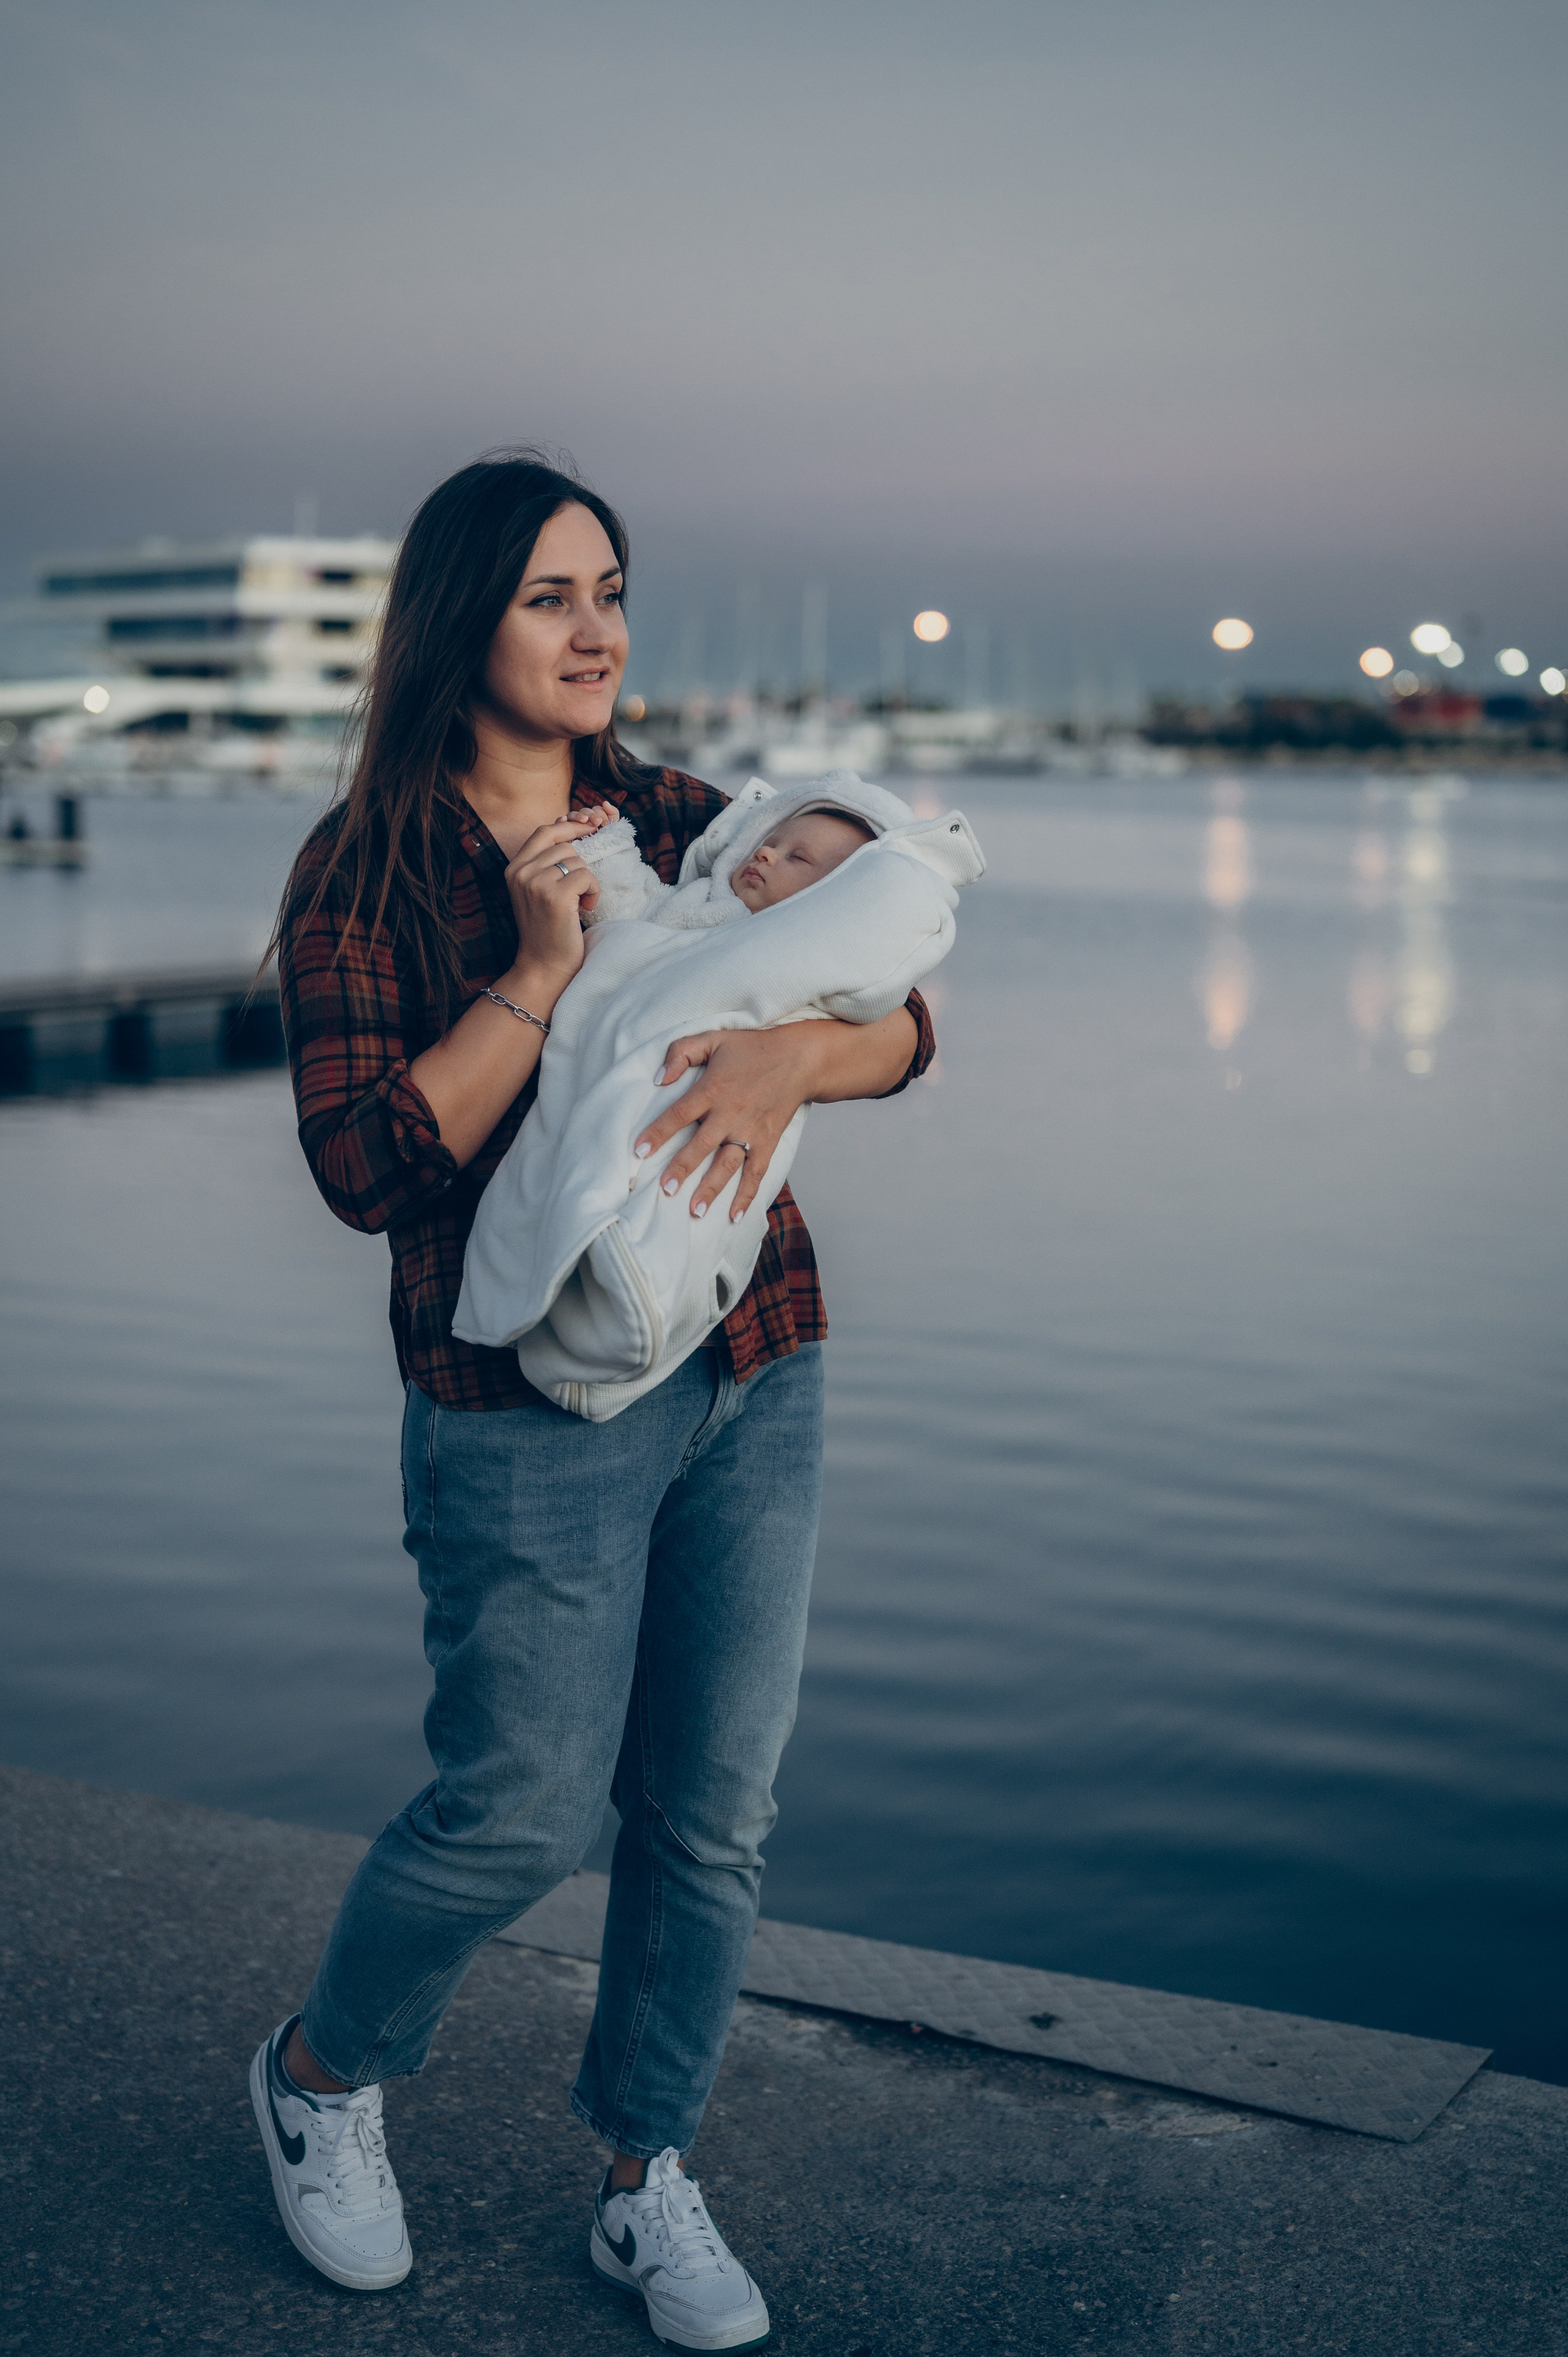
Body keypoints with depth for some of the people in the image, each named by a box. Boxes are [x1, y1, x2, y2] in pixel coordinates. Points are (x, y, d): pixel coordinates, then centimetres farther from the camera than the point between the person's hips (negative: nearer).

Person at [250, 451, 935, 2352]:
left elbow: (901, 1019, 1)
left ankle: (647, 2186, 27)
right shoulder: (363, 877, -5)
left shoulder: (685, 825, 7)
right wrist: (542, 971, -20)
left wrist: (790, 1053, -21)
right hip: (528, 1401, -4)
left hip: (754, 1377, 5)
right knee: (523, 1807, 1)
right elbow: (368, 1165, -14)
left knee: (714, 1809, 8)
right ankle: (322, 2072, 30)